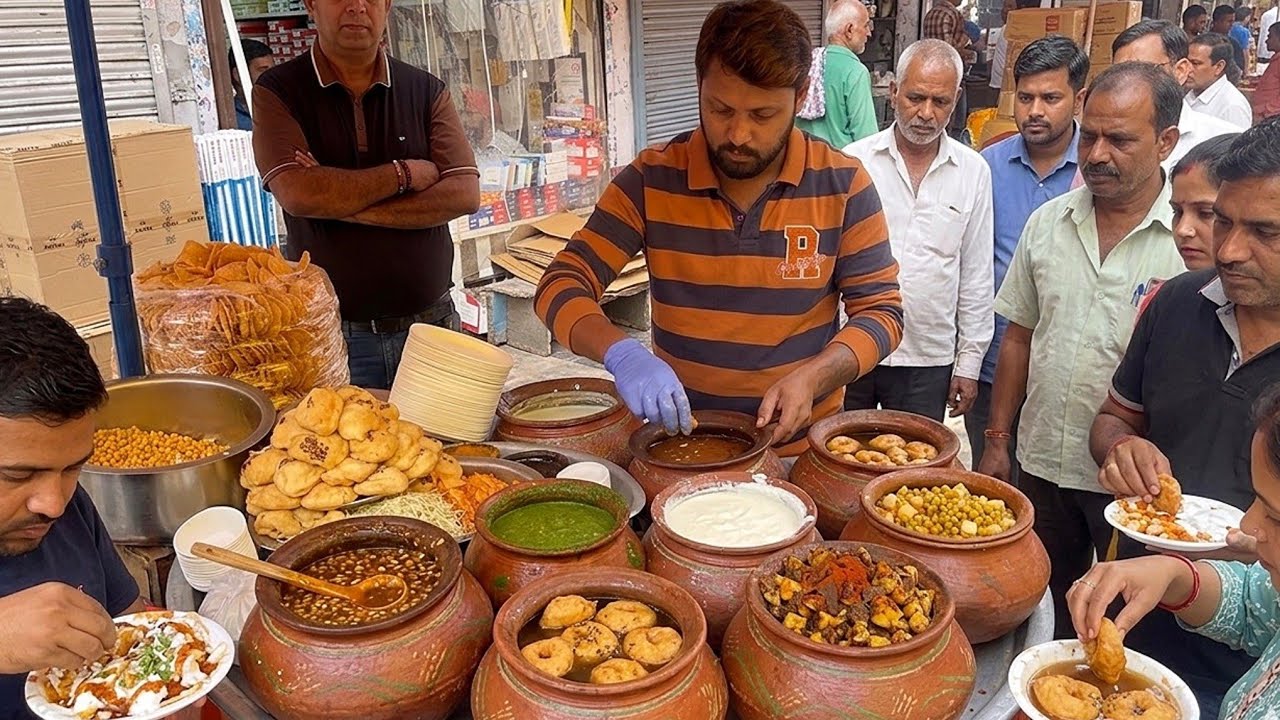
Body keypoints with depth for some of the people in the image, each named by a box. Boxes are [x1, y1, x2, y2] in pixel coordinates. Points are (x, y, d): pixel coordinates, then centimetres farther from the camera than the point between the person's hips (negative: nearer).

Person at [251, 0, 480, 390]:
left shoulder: (426, 91, 6)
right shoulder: (278, 92, 1)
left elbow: (464, 194, -7)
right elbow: (297, 193, -16)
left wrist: (351, 207, -13)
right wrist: (406, 173, -9)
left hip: (430, 325, 2)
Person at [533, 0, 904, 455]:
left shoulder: (842, 185, -5)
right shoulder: (652, 179, -5)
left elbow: (881, 311, 0)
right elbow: (561, 285, -6)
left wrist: (810, 378, -18)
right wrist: (620, 352, -26)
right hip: (679, 442, 1)